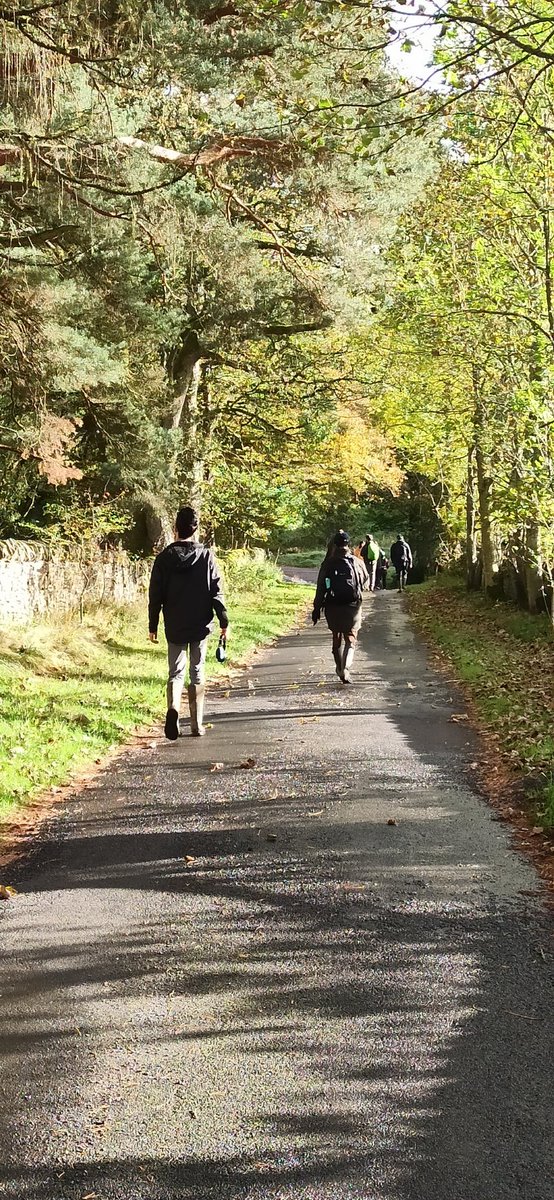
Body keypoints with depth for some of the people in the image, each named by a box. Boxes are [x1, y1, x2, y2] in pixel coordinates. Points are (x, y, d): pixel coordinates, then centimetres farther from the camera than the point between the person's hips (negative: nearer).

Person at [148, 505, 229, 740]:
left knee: (176, 672, 8)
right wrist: (224, 622, 3)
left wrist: (153, 626, 8)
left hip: (174, 627, 0)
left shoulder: (164, 558, -3)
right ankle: (197, 724, 13)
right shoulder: (206, 556, -5)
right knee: (197, 673, 11)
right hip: (200, 625, 0)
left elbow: (155, 595, 0)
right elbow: (216, 592, -4)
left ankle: (173, 708, -20)